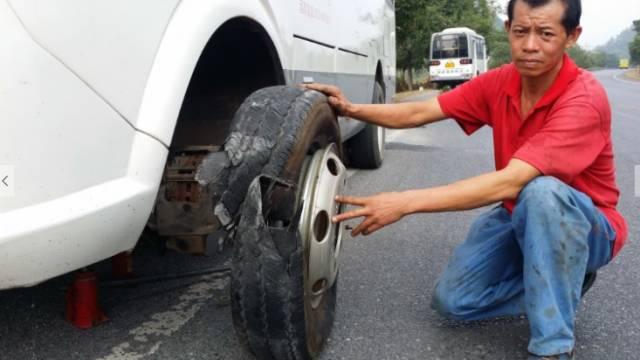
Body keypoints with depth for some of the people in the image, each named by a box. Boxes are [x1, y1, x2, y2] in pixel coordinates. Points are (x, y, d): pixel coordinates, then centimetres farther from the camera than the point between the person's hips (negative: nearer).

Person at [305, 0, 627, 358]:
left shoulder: (585, 99, -29)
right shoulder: (500, 82, -8)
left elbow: (509, 182, -40)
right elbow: (419, 113, -7)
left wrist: (405, 202, -44)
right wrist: (351, 109, -24)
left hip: (586, 227, -5)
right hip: (519, 216, 6)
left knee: (542, 192, -41)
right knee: (452, 299, -12)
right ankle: (560, 286, 9)